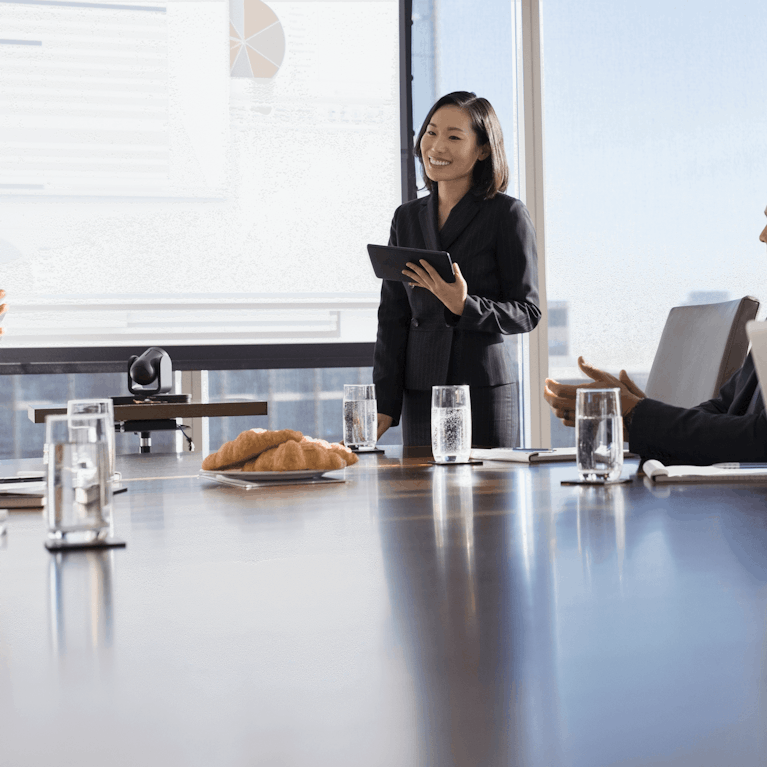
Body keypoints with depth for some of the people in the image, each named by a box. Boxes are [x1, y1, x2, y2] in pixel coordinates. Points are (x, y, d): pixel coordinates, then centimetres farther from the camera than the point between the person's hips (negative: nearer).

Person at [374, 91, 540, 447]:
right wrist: (385, 403, 5)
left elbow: (527, 312, -4)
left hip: (484, 391, -4)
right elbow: (393, 316, 11)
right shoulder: (407, 218, 11)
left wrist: (464, 307, -21)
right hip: (419, 392, 4)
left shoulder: (508, 214, -3)